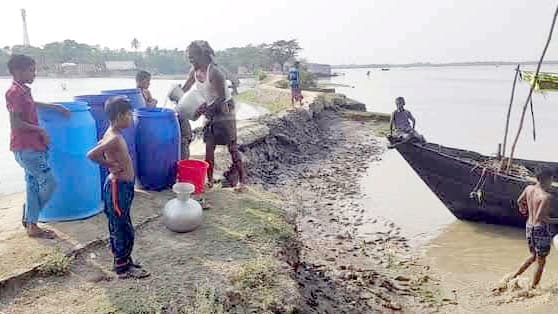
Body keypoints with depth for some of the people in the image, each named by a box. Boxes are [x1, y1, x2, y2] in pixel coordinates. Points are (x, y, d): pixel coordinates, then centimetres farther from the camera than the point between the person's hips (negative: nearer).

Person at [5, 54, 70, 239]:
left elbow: (32, 104, 35)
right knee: (49, 183, -6)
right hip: (26, 149, -9)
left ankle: (31, 224, 21)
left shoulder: (23, 90, 12)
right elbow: (15, 123, -21)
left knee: (33, 185, 12)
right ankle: (30, 221, 10)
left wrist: (55, 107, 33)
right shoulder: (15, 92, -15)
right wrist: (40, 130, -12)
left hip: (32, 147, 9)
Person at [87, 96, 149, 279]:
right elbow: (91, 155, -31)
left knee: (120, 227, 18)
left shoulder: (113, 134, 7)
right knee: (123, 229, 1)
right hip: (118, 187, -10)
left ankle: (124, 261, 31)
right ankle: (123, 268, 12)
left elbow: (99, 147, 22)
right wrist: (110, 165, -19)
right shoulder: (114, 138, -22)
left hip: (122, 186, 10)